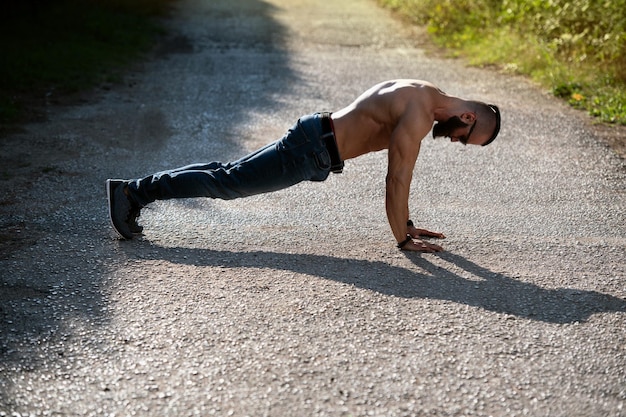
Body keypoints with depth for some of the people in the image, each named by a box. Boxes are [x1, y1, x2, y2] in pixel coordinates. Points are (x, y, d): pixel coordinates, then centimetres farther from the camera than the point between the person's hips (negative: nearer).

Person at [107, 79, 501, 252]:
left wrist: (406, 223, 21)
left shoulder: (419, 95, 12)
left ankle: (137, 190, 18)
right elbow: (398, 179, -20)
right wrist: (402, 239, -12)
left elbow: (399, 172, 19)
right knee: (226, 183, -4)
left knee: (227, 174, 12)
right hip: (310, 151, -9)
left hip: (314, 136, 9)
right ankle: (133, 190, 1)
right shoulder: (419, 114, -19)